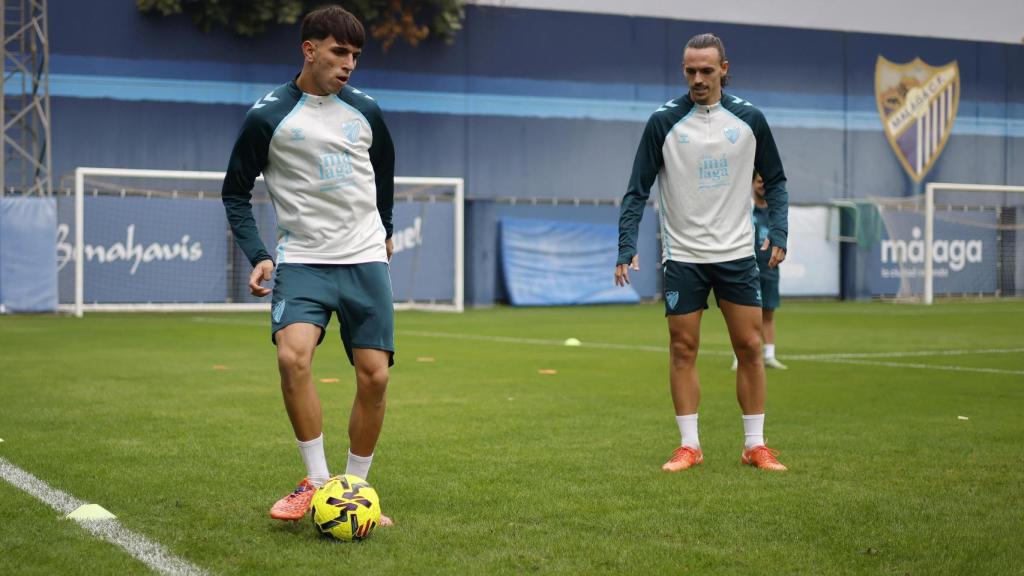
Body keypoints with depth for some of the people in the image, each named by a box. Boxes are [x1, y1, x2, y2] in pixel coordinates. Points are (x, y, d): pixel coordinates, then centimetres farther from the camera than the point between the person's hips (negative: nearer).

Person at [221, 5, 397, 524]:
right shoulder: (268, 116, -4)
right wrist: (256, 255, -9)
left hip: (365, 261, 3)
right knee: (292, 355, -26)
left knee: (374, 376, -3)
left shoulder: (365, 111, 7)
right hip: (302, 261, -3)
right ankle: (316, 481, -11)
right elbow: (235, 192, 2)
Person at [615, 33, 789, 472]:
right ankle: (689, 446, 10)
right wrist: (627, 248, -13)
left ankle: (755, 446, 11)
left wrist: (778, 234, -2)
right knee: (683, 350, 1)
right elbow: (637, 191, -3)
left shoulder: (749, 119, 1)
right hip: (682, 256, -1)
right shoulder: (663, 122, -4)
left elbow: (775, 181, 10)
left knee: (750, 347, 1)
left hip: (737, 254, 1)